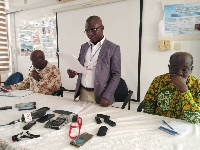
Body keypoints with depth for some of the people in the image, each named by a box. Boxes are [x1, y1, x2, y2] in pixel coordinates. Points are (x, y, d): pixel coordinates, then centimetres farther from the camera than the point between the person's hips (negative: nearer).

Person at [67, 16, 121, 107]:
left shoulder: (113, 48, -5)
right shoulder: (84, 47, 11)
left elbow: (116, 75, -8)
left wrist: (106, 96, -17)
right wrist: (72, 72, -5)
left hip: (99, 95, -4)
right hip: (83, 93, 5)